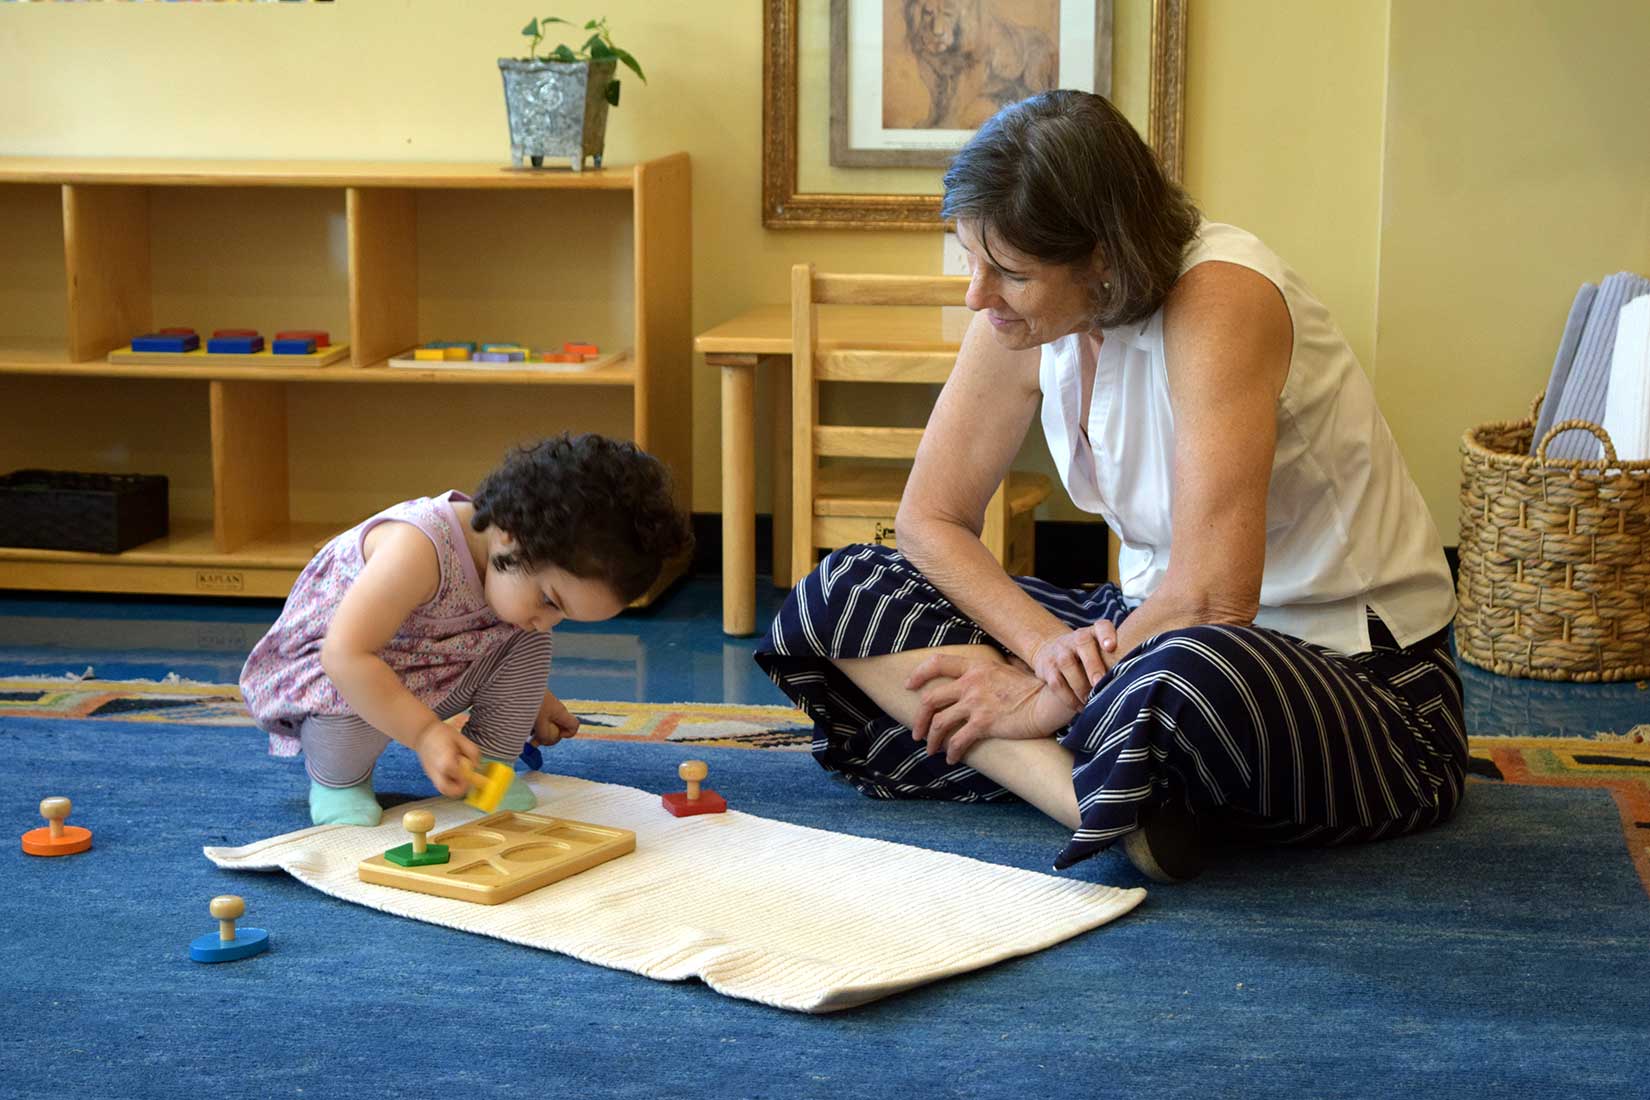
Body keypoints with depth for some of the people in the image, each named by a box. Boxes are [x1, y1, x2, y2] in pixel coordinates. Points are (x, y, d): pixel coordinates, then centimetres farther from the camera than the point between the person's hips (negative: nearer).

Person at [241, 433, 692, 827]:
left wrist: (534, 697, 16)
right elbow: (346, 655, -43)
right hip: (319, 668, -6)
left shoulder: (521, 557, -14)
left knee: (527, 642, -8)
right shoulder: (416, 548, -41)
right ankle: (337, 778, -6)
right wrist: (425, 733, -42)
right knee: (346, 696, -38)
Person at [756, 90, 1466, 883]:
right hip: (1155, 630, 9)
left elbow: (1212, 600, -30)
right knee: (841, 593, -5)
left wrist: (1047, 697, -16)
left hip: (1354, 668, -9)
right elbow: (929, 520, 3)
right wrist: (1048, 644, -16)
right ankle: (1111, 806, -22)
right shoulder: (1027, 315, -5)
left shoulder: (1221, 298, -25)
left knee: (1184, 680, -46)